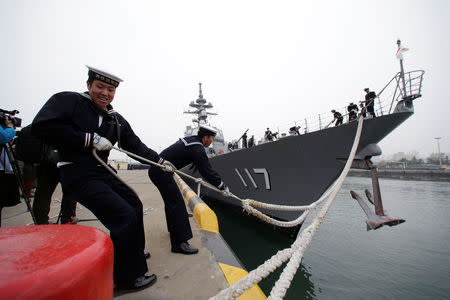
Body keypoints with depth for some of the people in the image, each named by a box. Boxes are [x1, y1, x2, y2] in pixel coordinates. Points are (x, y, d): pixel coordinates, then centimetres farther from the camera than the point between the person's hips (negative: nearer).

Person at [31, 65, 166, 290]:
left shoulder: (117, 120, 10)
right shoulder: (68, 100, -5)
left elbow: (136, 146, 10)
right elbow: (41, 126, -19)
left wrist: (159, 161, 3)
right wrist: (90, 139, -21)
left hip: (104, 172, 8)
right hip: (78, 175, -8)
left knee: (134, 205, 19)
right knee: (124, 216, -17)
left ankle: (132, 253, 42)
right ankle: (127, 277, 2)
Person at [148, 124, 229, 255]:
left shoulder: (192, 140, 11)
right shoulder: (197, 149, -18)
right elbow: (207, 171, -15)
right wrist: (222, 186, -2)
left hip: (156, 169, 11)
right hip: (162, 172, -11)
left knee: (171, 200, 23)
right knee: (177, 203, -11)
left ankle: (173, 228, 41)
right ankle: (179, 243, -8)